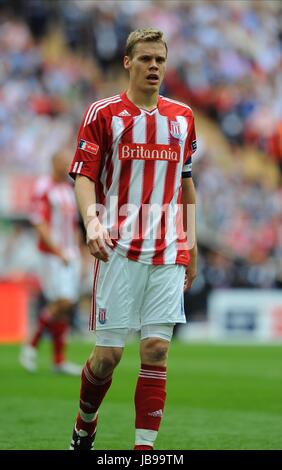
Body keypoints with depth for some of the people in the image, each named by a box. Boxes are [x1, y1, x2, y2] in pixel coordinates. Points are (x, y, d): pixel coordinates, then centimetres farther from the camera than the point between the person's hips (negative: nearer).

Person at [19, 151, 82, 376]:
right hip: (52, 254, -8)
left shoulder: (70, 190, 16)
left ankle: (59, 360, 7)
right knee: (62, 301, -17)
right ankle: (32, 345, -2)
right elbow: (40, 224, -14)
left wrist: (78, 254, 17)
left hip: (71, 254, 8)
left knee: (65, 306, 5)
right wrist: (58, 252, -18)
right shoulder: (43, 188, -8)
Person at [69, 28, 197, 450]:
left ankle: (145, 447, -3)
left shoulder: (182, 117, 12)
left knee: (156, 350, -5)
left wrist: (190, 242, 16)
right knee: (109, 353, -2)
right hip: (119, 249, -3)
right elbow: (83, 176, -5)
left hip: (168, 252, 3)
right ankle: (85, 424, 24)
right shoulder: (103, 113, 0)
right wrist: (92, 221, -23)